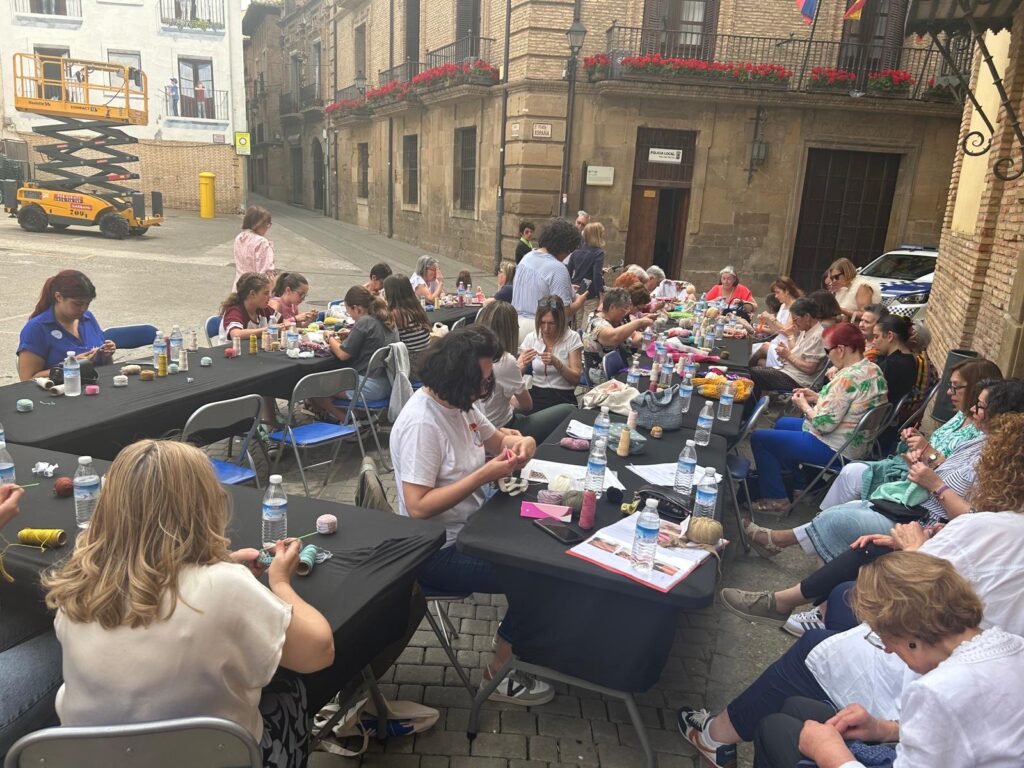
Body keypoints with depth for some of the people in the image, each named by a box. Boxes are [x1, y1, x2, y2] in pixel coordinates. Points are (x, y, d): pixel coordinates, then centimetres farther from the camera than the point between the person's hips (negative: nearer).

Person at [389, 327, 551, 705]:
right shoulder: (421, 423, -26)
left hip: (470, 527, 9)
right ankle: (500, 674, 10)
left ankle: (512, 635, 26)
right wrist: (485, 475, -31)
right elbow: (418, 507, -29)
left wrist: (521, 442, -7)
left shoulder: (459, 402, 0)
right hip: (439, 552, -9)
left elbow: (496, 438, 16)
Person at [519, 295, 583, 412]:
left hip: (563, 398, -2)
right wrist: (524, 364, -20)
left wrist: (557, 363, -21)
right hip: (536, 395, 2)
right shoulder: (531, 338, 5)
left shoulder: (572, 338, -1)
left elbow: (576, 379, -5)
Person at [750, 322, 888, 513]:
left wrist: (804, 405, -11)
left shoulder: (848, 378, -29)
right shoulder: (873, 369, 1)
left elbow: (824, 424, -28)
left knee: (758, 438, -2)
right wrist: (817, 397, 6)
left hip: (834, 450, -10)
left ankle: (776, 498, 7)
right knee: (782, 424, 29)